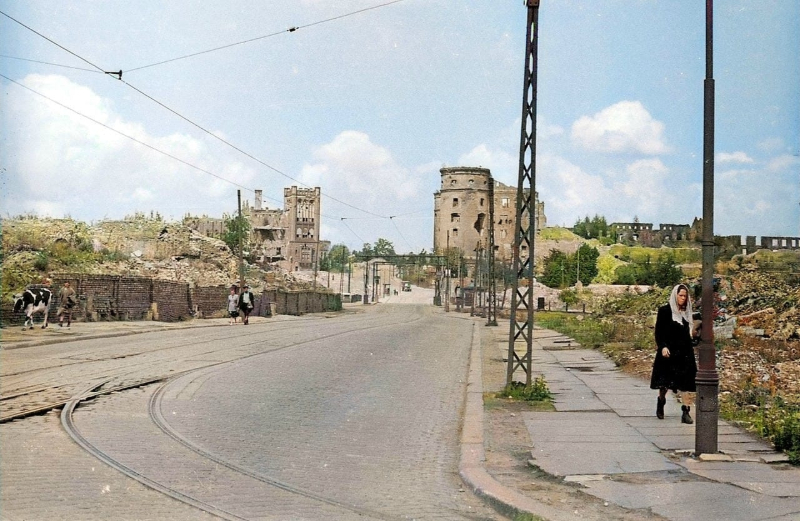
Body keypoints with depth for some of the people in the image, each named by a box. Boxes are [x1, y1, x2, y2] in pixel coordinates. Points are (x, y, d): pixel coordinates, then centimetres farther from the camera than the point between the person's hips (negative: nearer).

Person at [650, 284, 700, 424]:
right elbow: (658, 331, -8)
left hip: (685, 352, 4)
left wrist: (695, 333, 7)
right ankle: (661, 402, 33)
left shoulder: (686, 312, 13)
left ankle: (686, 412, -7)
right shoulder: (665, 310, -3)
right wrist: (663, 346, -18)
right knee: (665, 381, 5)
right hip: (669, 351, -4)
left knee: (687, 381, -6)